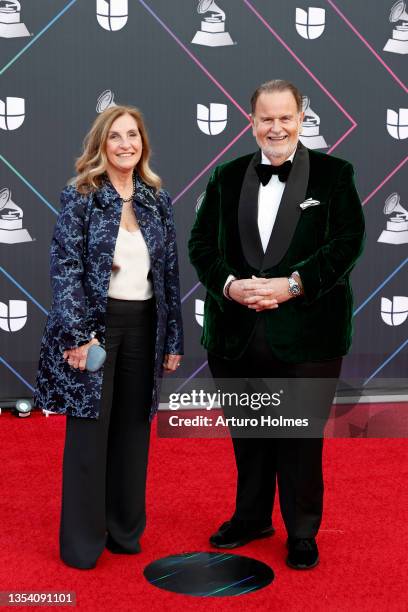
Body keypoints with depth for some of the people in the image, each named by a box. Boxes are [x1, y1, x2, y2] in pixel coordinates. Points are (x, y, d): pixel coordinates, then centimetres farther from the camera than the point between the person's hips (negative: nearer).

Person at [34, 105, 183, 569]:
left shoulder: (157, 200, 9)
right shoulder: (80, 196, -4)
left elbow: (169, 272, 10)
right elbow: (64, 267, -10)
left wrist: (173, 339, 7)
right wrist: (78, 335, -19)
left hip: (143, 326, 4)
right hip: (94, 323, -4)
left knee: (133, 428, 11)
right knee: (89, 429, 1)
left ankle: (125, 529, 26)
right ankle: (81, 540, 15)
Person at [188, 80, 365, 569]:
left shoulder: (333, 174, 1)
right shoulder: (226, 177, 10)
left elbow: (347, 242, -6)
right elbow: (201, 244, 6)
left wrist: (292, 284, -17)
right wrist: (230, 285, -12)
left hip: (306, 332, -3)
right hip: (237, 333, 3)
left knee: (301, 435, 6)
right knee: (247, 432, 15)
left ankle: (302, 532, 24)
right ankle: (251, 517, 35)